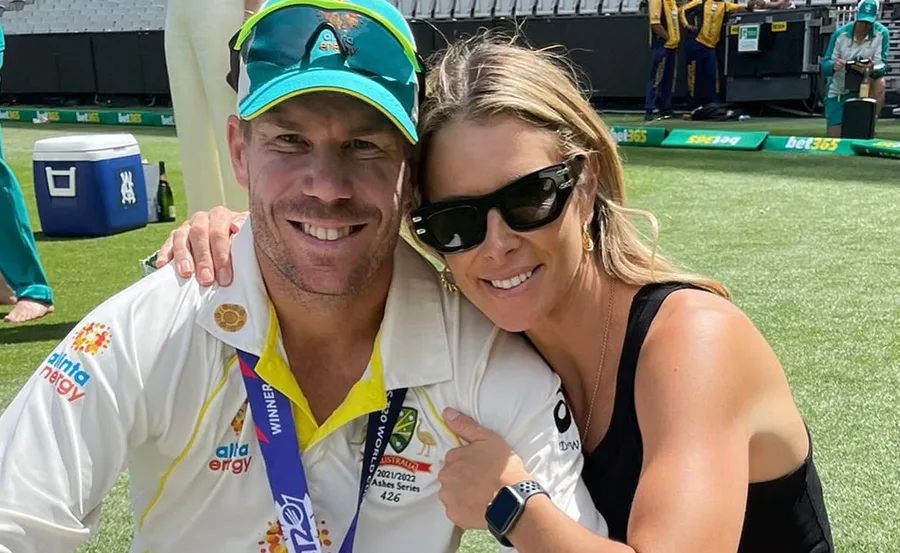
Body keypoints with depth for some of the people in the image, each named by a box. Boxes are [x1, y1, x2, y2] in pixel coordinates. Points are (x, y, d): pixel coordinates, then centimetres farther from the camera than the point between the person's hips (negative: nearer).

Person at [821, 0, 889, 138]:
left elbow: (882, 65, -19)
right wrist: (833, 66, -39)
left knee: (880, 83, -34)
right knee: (835, 137, -3)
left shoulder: (881, 33, -14)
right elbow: (825, 67, -14)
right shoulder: (840, 34, -14)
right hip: (838, 91, 0)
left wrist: (872, 69, -43)